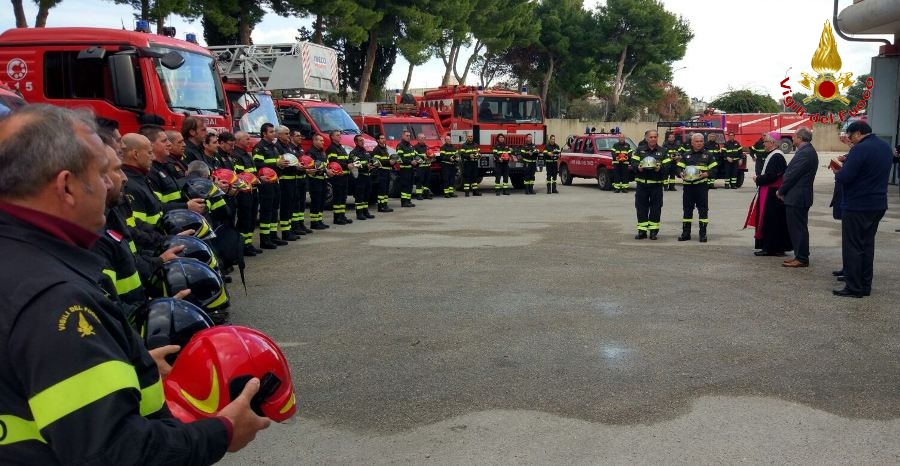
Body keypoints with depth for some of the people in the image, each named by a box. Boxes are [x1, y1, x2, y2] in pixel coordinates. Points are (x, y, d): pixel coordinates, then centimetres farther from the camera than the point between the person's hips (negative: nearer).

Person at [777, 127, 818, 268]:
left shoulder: (805, 153, -19)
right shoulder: (808, 151, 14)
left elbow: (792, 175, -19)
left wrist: (781, 191, -7)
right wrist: (783, 190, 11)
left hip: (797, 197, -10)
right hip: (800, 196, 10)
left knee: (798, 228, -4)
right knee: (798, 227, 15)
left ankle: (801, 259, 0)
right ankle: (800, 256, 21)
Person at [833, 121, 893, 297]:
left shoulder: (860, 149, -19)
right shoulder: (886, 147, 9)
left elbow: (844, 178, -24)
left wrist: (837, 173, -2)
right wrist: (847, 163, 13)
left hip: (857, 206, -8)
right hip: (878, 205, 8)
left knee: (852, 247, -1)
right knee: (867, 245, 15)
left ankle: (853, 288, 2)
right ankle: (865, 286, 19)